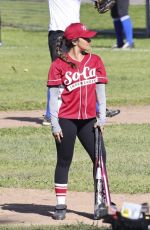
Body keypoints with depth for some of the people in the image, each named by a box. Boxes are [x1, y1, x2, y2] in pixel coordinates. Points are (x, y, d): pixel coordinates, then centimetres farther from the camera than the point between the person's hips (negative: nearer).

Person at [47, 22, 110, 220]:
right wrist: (55, 124, -9)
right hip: (66, 120, -3)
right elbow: (54, 96, -5)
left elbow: (100, 90, 8)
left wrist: (102, 117, 1)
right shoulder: (59, 65, -4)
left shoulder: (95, 61, 7)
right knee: (64, 161, 4)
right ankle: (61, 205, 9)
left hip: (89, 120, 3)